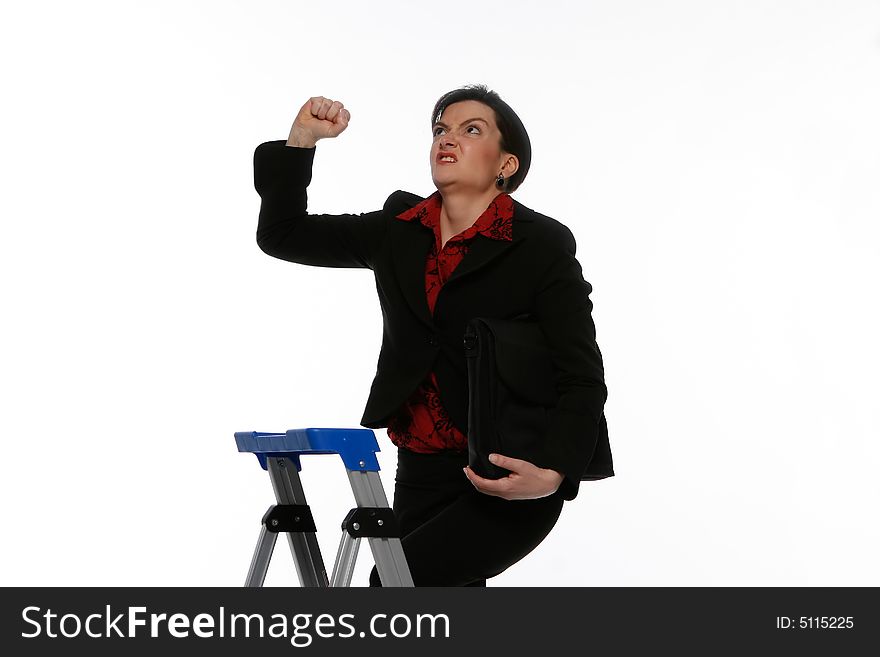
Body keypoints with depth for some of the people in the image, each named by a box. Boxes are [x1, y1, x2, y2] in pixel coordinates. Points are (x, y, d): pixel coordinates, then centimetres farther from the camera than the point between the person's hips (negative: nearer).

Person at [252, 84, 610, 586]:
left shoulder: (542, 247, -10)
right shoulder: (399, 229, 6)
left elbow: (584, 381, -13)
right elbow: (282, 234, 11)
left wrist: (552, 474, -30)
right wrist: (302, 139, -2)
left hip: (509, 484, -6)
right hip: (423, 473, 6)